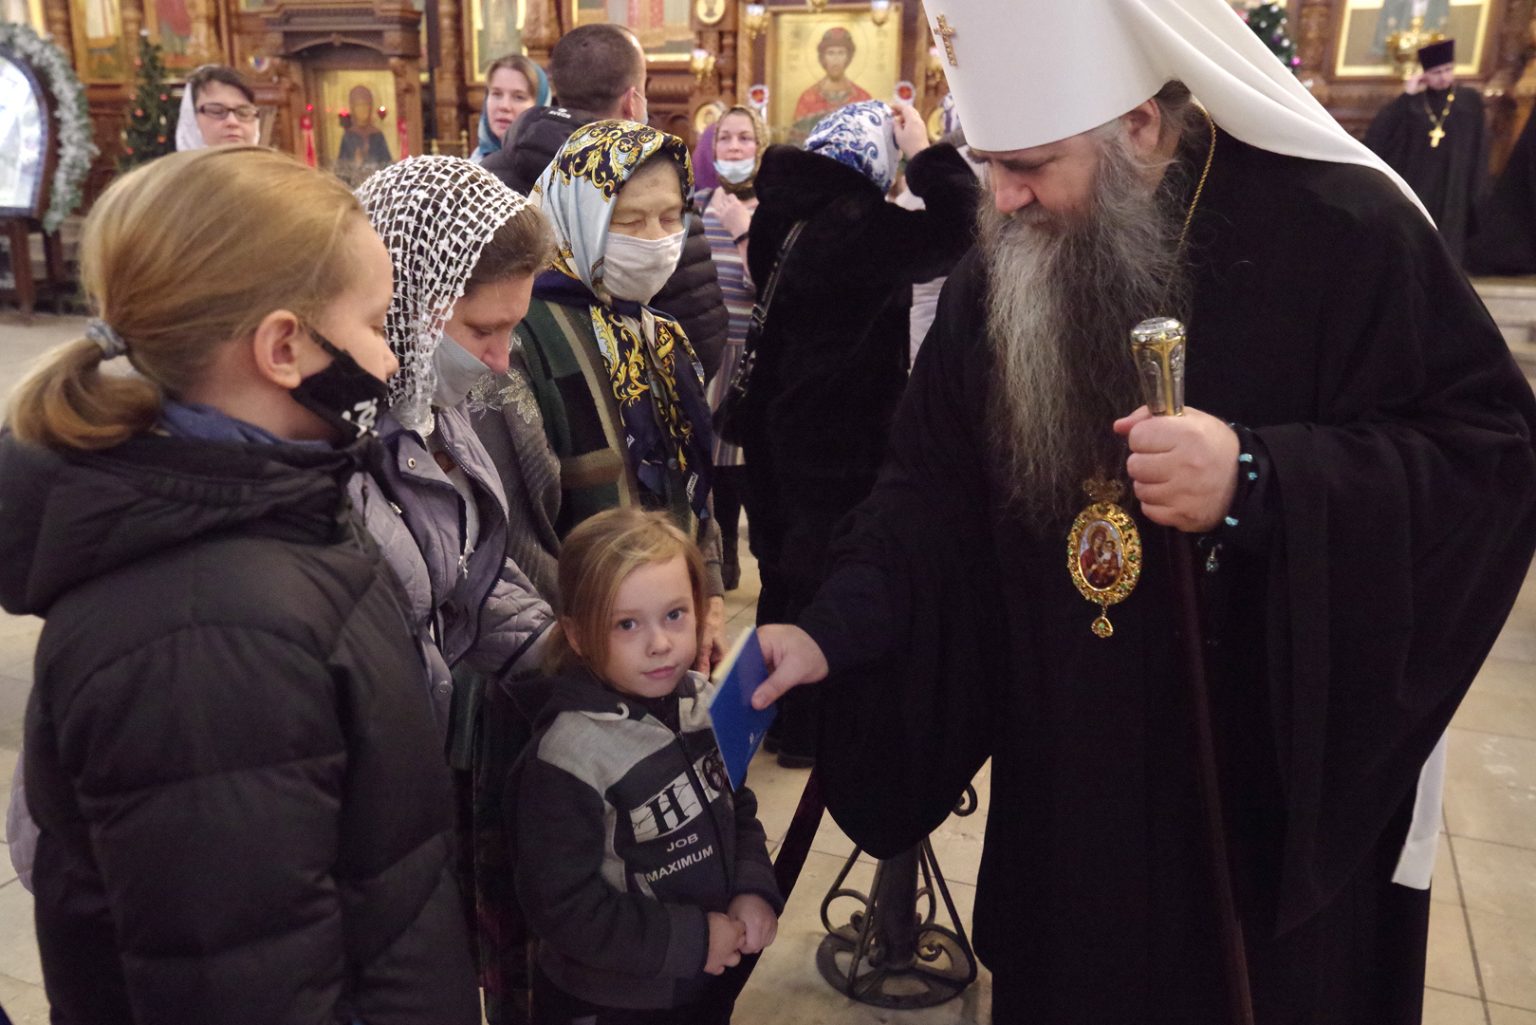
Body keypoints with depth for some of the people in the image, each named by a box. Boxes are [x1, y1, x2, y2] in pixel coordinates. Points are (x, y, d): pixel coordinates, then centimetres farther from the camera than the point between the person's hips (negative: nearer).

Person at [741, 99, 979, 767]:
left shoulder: (779, 211, 3)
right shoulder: (860, 224, -21)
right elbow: (958, 229, -23)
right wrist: (926, 152, -8)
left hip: (776, 422, 8)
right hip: (843, 432, -8)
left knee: (786, 563, 19)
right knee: (828, 571, 5)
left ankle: (775, 709, 33)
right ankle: (809, 729, 17)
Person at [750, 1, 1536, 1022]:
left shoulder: (1338, 229, -15)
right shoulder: (998, 275, -1)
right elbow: (935, 487, 2)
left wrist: (1259, 478, -31)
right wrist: (831, 629, -11)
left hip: (1284, 773, -3)